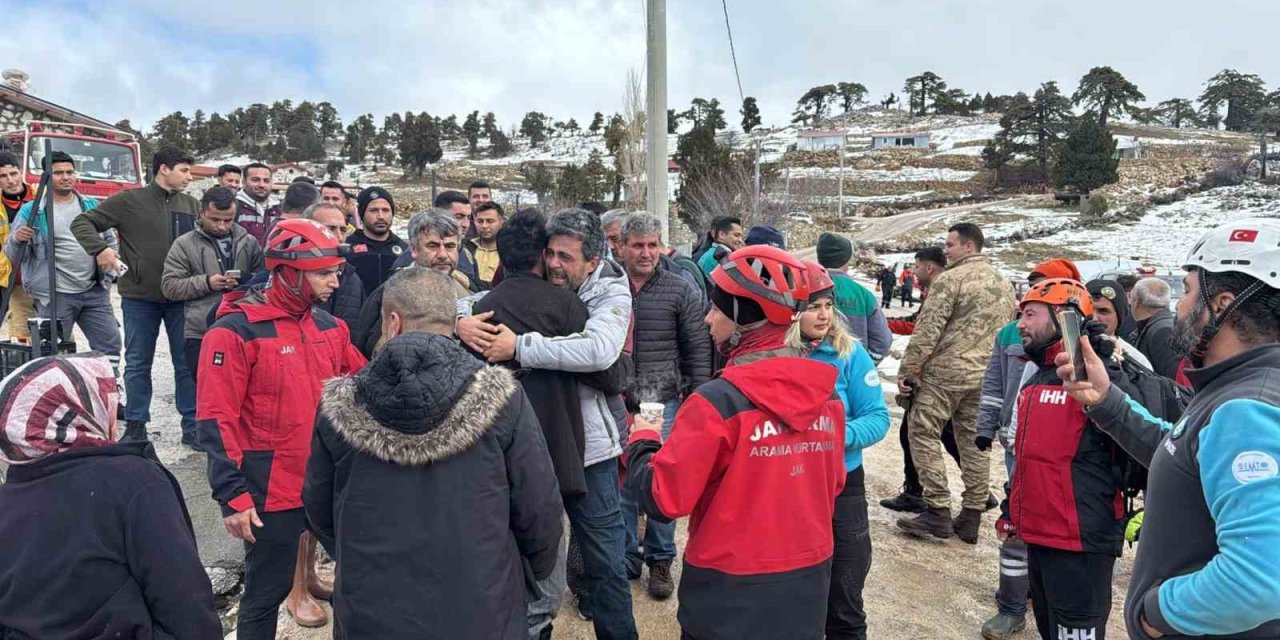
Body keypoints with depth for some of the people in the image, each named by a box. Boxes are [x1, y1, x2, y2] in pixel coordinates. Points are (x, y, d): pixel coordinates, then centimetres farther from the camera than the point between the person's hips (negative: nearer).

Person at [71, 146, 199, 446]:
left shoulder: (192, 205, 7)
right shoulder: (129, 201, -2)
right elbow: (82, 222, 2)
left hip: (181, 298, 2)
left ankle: (193, 423, 14)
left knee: (187, 362, 6)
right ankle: (135, 424, 20)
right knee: (137, 363, 8)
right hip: (139, 298, -2)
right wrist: (100, 249, -15)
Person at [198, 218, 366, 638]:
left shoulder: (327, 325, 6)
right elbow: (216, 422, -15)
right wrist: (233, 495, -17)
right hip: (271, 489, -5)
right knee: (267, 592, 9)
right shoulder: (236, 330, -13)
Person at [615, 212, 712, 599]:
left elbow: (698, 351, 0)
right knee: (621, 483, 10)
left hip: (665, 403, -1)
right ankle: (625, 557, 27)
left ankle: (660, 560, 24)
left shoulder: (681, 291, -1)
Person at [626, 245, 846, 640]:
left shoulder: (719, 403, -23)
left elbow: (663, 499, -19)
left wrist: (642, 440, -2)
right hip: (808, 585, 6)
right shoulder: (827, 396, -5)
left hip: (733, 595, -5)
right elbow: (832, 486, 8)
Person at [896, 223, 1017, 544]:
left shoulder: (950, 279, -10)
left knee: (923, 434, 1)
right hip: (985, 378, 8)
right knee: (974, 442, 12)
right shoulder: (1003, 283, 15)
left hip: (944, 373, -8)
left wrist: (906, 371, -8)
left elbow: (927, 330, -14)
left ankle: (938, 511, -1)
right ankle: (971, 518, 17)